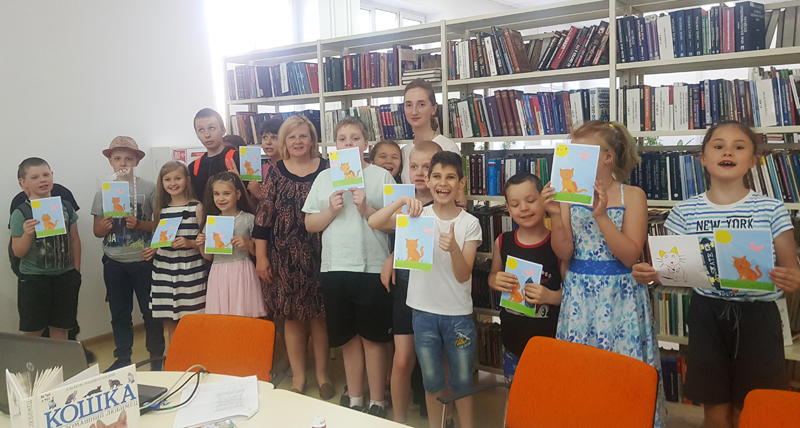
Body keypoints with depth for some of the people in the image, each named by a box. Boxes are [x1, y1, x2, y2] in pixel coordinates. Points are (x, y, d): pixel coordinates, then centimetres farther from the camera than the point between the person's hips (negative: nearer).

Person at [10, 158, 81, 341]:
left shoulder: (66, 206, 2)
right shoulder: (21, 213, -7)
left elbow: (74, 239, 10)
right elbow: (17, 252, -6)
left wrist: (76, 269, 9)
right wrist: (27, 234, -24)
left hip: (64, 276, 3)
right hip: (33, 278, -2)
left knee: (60, 328, 12)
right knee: (32, 331, 6)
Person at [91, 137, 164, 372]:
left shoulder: (149, 188, -4)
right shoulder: (103, 191, 6)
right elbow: (96, 230, 9)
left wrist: (139, 224, -21)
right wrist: (104, 226, -13)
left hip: (143, 261, -3)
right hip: (114, 263, 3)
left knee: (150, 311, 4)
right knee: (119, 313, 12)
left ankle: (156, 357, 18)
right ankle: (122, 358, 26)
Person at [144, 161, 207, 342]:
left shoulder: (197, 207, -1)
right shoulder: (161, 209, 13)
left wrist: (189, 243, -20)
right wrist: (152, 250, 5)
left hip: (190, 271, -4)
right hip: (164, 272, 4)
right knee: (170, 324, 8)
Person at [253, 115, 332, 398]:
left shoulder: (325, 169, 1)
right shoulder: (276, 172, 3)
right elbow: (263, 215, 3)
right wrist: (261, 256, -1)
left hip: (317, 254, -1)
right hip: (284, 255, 1)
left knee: (318, 315, 6)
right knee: (291, 316, 8)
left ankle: (322, 373, 23)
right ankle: (298, 375, 23)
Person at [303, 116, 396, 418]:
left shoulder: (381, 176, 1)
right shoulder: (324, 178, 10)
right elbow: (310, 224, 8)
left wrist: (367, 209, -16)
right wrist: (331, 211, -9)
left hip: (372, 267, -3)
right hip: (335, 268, 3)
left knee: (372, 337, 5)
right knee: (348, 337, 13)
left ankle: (377, 402, 19)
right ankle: (354, 399, 28)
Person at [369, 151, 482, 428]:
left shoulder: (470, 223, -5)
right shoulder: (417, 216, -3)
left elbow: (464, 275, -10)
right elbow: (373, 223, -16)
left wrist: (454, 248, -30)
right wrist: (402, 201, -28)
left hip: (459, 315, -1)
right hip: (424, 312, 1)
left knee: (462, 381, 11)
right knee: (432, 382, 15)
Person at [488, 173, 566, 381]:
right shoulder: (502, 242, -1)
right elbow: (493, 276, 14)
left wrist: (551, 296, -26)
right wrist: (496, 281, -8)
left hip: (549, 337, -4)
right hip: (512, 335, 4)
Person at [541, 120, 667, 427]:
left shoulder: (632, 196, -4)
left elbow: (630, 255, -12)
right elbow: (564, 253, -2)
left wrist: (601, 215, -21)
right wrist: (556, 216, -18)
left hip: (619, 296, -2)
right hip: (580, 294, 2)